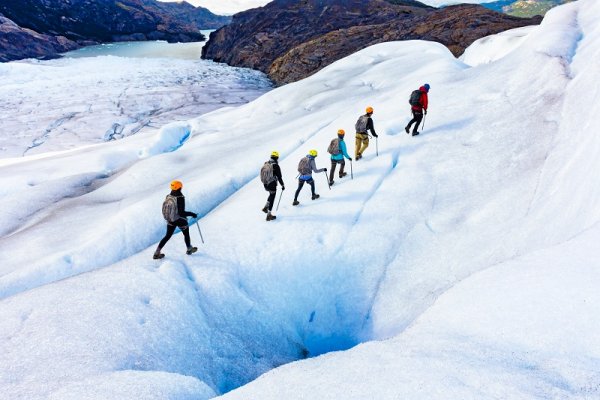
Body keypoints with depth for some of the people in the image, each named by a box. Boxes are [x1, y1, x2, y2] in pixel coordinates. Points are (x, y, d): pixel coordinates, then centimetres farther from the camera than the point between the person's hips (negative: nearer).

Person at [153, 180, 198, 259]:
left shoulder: (168, 197, -8)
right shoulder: (180, 198, -27)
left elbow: (165, 208, 4)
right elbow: (182, 213, -28)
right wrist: (192, 214, -16)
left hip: (170, 220, 5)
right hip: (180, 220, -5)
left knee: (168, 236, 19)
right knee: (186, 234, 21)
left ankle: (157, 253, 16)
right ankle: (189, 249, 41)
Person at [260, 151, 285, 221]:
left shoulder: (265, 164, 2)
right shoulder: (276, 166, -17)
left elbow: (262, 174, 13)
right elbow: (279, 177, -14)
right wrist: (282, 185, -2)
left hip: (265, 184, 6)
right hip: (272, 185, -6)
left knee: (271, 194, 30)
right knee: (272, 199, 6)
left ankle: (265, 207, 22)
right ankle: (269, 215, 11)